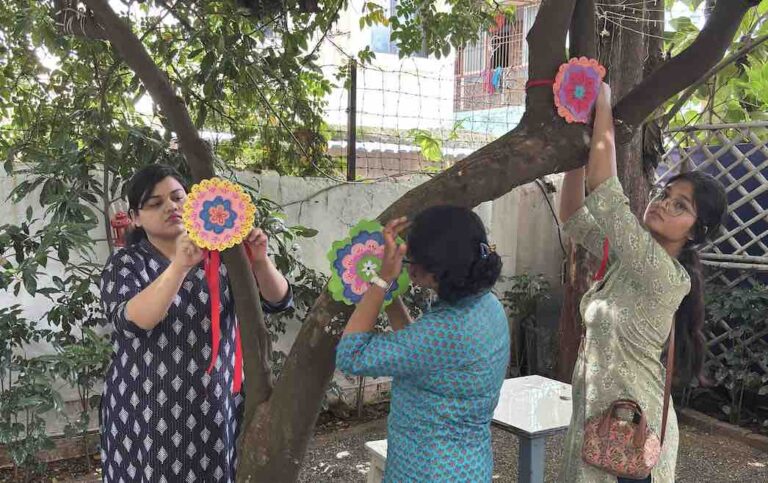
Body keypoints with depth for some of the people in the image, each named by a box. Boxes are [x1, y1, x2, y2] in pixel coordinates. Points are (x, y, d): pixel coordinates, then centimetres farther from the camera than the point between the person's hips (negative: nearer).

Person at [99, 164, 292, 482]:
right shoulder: (125, 264, -3)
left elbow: (278, 300, -6)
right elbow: (132, 321, -22)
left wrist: (260, 261, -26)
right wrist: (180, 265, -35)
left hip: (217, 408, 2)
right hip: (150, 414, -1)